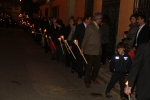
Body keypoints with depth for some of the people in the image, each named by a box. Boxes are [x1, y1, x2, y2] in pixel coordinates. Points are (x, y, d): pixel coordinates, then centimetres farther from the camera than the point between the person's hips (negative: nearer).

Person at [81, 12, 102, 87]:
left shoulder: (97, 26, 13)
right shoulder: (90, 26, -11)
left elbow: (98, 38, 12)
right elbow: (85, 38, -11)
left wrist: (100, 49, 8)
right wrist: (82, 49, -10)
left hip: (97, 51, 7)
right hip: (90, 51, -7)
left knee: (97, 65, 13)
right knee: (89, 67, 3)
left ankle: (93, 78, 34)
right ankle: (87, 81, 17)